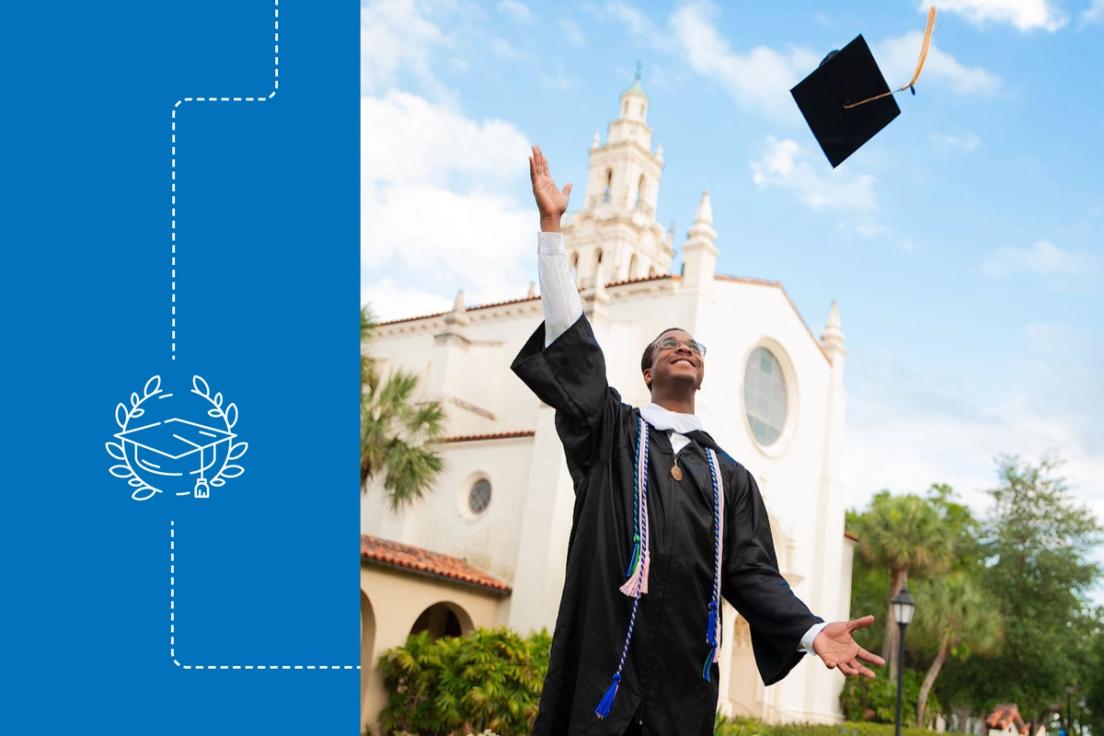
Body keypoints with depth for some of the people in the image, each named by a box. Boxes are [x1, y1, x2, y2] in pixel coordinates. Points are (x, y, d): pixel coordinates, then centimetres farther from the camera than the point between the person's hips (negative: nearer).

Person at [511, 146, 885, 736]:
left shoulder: (728, 475, 14)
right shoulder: (612, 433, 8)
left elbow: (751, 572, 8)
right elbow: (572, 345, -2)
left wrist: (810, 630, -11)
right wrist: (551, 224, -5)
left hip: (685, 683, 3)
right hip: (601, 671, -2)